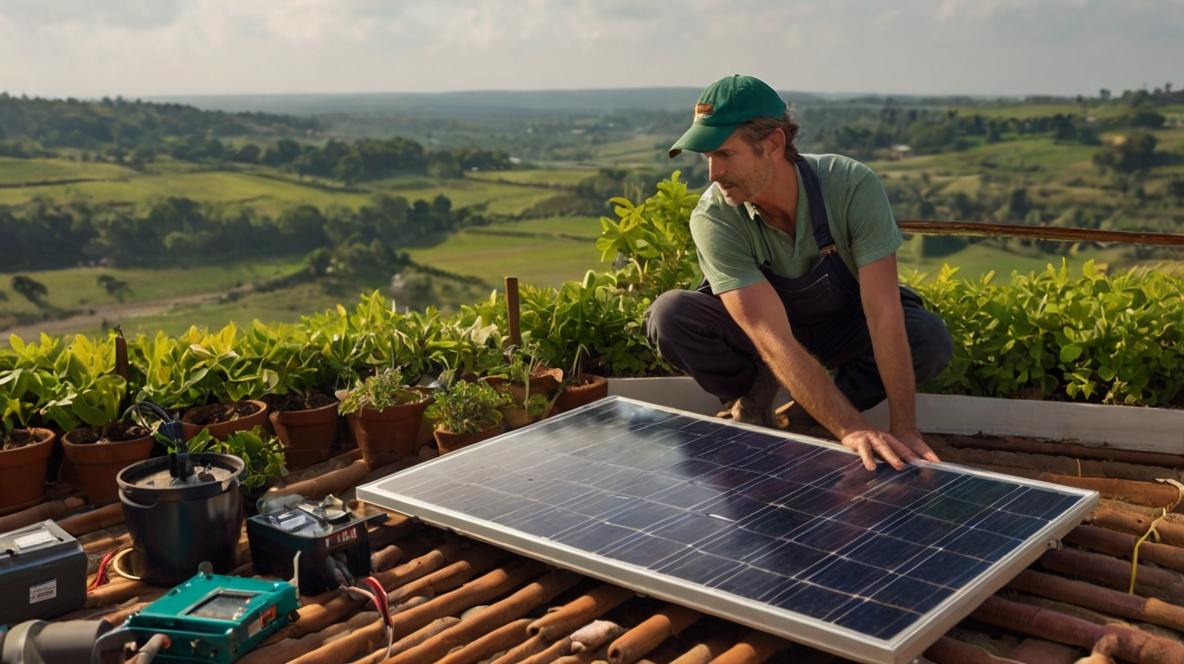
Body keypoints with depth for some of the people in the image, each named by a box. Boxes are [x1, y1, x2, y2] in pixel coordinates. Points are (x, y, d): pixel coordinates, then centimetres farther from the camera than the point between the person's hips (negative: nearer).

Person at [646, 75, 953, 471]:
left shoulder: (853, 186, -29)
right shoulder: (713, 219, -30)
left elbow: (883, 310, -32)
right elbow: (773, 339, -37)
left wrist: (903, 428, -39)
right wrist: (852, 430, -46)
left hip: (842, 326, 1)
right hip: (760, 324, 0)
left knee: (930, 339, -29)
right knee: (669, 315, -29)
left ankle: (811, 419, -6)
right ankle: (755, 395, 0)